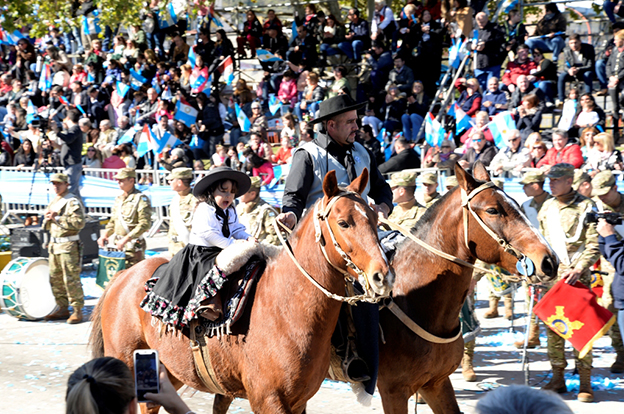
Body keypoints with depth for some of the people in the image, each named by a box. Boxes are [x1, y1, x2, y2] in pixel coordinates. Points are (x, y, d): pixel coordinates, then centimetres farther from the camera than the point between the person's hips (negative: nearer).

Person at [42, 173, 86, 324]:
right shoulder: (53, 202, 18)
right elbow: (46, 226, 25)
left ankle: (77, 311, -4)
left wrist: (58, 218, -19)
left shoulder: (73, 202, -9)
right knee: (55, 279, 9)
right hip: (54, 245, 9)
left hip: (68, 246, -9)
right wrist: (47, 218, 1)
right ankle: (62, 309, 17)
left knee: (71, 279, -9)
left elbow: (79, 223, -21)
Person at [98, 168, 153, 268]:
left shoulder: (141, 199, -10)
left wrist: (125, 239, -23)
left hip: (133, 245, -8)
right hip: (118, 245, 8)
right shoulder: (119, 199, 15)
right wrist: (105, 235, 6)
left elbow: (145, 224, -19)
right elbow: (113, 221, 25)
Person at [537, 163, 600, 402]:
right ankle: (558, 378, 13)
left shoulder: (585, 207, -3)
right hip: (551, 273, 5)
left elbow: (594, 245, -6)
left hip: (576, 274, -5)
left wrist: (579, 269, -17)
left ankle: (585, 383, -1)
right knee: (552, 325, 4)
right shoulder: (547, 208, 13)